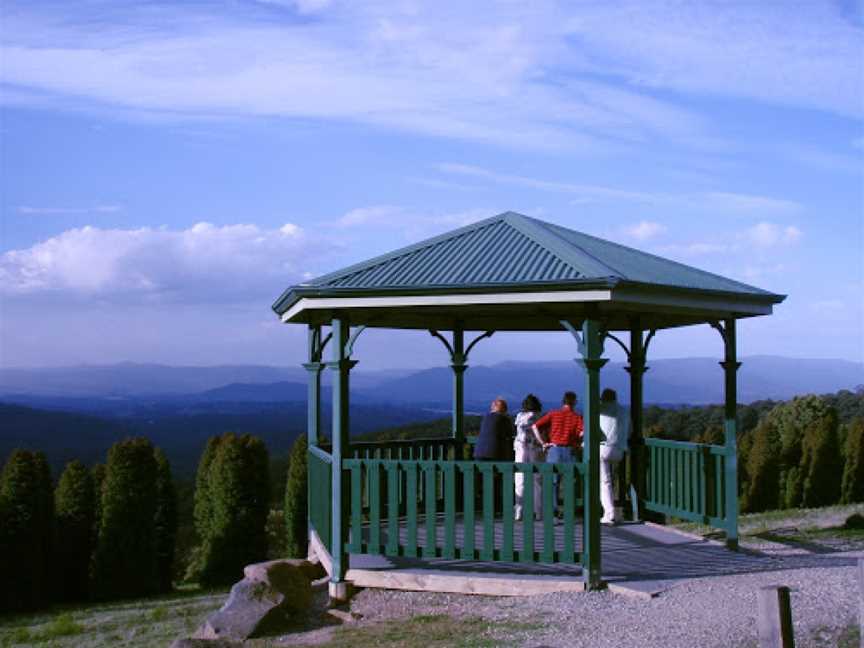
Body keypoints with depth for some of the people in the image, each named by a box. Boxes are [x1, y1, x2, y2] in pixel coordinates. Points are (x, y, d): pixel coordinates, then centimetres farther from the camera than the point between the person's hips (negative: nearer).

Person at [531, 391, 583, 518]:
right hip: (569, 451, -1)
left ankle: (553, 510, -1)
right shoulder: (577, 417, 1)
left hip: (554, 449, 1)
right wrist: (578, 443, 1)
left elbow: (534, 426, -2)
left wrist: (543, 443, 0)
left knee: (553, 482, 7)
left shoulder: (553, 414, 6)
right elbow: (582, 433, -18)